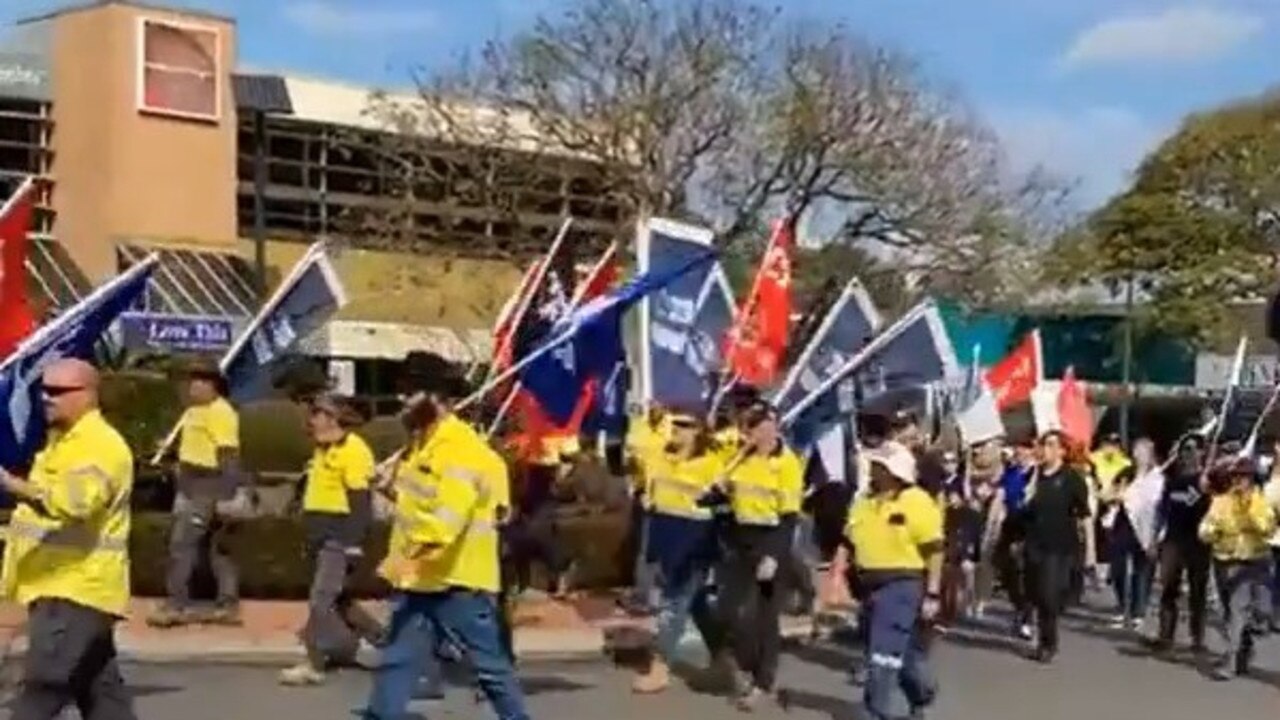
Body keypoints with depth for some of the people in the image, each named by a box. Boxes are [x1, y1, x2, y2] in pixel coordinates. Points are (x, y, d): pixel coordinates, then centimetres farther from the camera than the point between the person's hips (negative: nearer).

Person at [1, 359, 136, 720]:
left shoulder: (99, 445, -16)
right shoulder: (62, 440, 18)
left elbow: (73, 503, -33)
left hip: (76, 589, -10)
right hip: (61, 586, 10)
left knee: (40, 691, -13)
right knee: (100, 690, 13)